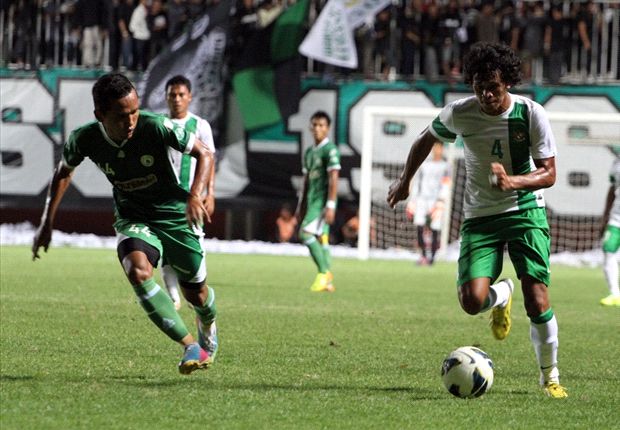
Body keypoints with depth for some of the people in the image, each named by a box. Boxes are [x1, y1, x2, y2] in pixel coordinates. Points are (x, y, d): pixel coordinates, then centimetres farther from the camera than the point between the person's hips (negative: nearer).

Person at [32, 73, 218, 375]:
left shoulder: (156, 128, -26)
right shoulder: (84, 139, -17)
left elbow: (204, 154, -14)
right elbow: (63, 172, 6)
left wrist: (195, 195, -31)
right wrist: (47, 222, 3)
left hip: (174, 216, -1)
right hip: (132, 220, 1)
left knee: (195, 293, 10)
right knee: (137, 271, -30)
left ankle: (208, 328, 50)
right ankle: (190, 346, -22)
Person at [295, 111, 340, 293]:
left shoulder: (330, 150, -8)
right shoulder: (309, 152, 17)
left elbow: (334, 179, -14)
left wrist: (331, 205, -20)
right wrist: (300, 207, 21)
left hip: (323, 200, -8)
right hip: (312, 201, 8)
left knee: (306, 232, -19)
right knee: (321, 239, 7)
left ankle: (324, 272, -13)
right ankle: (327, 281, 8)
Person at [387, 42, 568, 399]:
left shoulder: (531, 114, -13)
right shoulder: (459, 114, -8)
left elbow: (549, 174, -11)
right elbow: (427, 139, 14)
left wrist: (512, 182, -30)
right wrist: (404, 181, 23)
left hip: (526, 211, -1)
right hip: (480, 217, 1)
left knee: (537, 299, -13)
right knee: (472, 300, -17)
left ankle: (550, 376, 9)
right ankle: (502, 296, 23)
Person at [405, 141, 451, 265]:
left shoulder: (445, 166, 5)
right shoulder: (424, 164, 14)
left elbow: (446, 186, -3)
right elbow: (416, 182, 17)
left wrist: (440, 202, -16)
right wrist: (412, 201, 11)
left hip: (436, 201, -2)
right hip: (422, 198, 2)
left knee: (435, 231, -7)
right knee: (419, 227, -13)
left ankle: (432, 256, 3)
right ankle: (423, 255, -7)